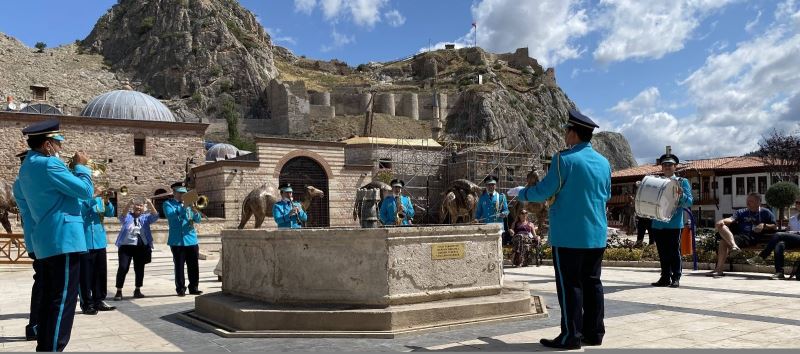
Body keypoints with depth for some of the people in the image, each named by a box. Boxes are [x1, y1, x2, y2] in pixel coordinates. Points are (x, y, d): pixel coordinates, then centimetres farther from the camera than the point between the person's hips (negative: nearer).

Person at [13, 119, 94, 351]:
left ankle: (43, 345, 21)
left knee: (49, 298, 15)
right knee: (62, 300, -7)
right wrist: (81, 166, -1)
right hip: (63, 239, -10)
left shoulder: (27, 167, 16)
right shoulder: (48, 164, -15)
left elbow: (21, 199, 28)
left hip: (43, 241, 10)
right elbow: (86, 191, -15)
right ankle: (53, 348, -7)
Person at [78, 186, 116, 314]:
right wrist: (94, 196, -28)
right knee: (85, 275, -2)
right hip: (84, 242, -6)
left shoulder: (98, 199, 13)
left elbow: (110, 213, 6)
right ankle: (86, 304, 5)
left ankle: (98, 301, 21)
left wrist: (106, 201, -12)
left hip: (100, 242, 6)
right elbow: (80, 209, -23)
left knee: (101, 273, 11)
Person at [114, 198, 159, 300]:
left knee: (139, 269, 6)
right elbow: (122, 216, -17)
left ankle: (137, 290, 17)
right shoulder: (127, 216, 6)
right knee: (123, 268, -8)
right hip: (126, 246, -2)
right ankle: (119, 291, -2)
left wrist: (150, 204, -25)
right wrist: (129, 203, -33)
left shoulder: (146, 217, 10)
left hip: (141, 247, 2)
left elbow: (155, 216, -9)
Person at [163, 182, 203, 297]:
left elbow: (197, 219, 10)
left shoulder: (188, 203, 16)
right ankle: (180, 289, 7)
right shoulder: (168, 204, 4)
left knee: (194, 266, 5)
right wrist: (183, 207, -22)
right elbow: (171, 215, -16)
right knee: (179, 266, -1)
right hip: (177, 241, -4)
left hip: (191, 239, 4)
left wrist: (194, 211, -11)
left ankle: (193, 288, 13)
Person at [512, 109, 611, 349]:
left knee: (569, 284, -1)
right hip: (596, 235, 7)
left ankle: (571, 336, 3)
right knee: (592, 282, 12)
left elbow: (544, 191, -11)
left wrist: (522, 193, 7)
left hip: (569, 235, -7)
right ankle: (594, 333, 17)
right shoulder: (603, 162, 9)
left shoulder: (565, 159, -12)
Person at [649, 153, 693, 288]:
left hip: (674, 224, -4)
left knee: (674, 252, 0)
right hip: (658, 224, 4)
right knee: (663, 253, 8)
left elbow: (689, 202, -2)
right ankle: (665, 278, 15)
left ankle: (676, 278, 6)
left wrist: (681, 195, -23)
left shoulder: (682, 182, 5)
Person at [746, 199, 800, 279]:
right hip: (791, 240, 4)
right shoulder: (792, 218, 31)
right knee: (779, 244, -33)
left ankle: (761, 257, -29)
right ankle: (779, 272, -42)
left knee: (778, 235, -30)